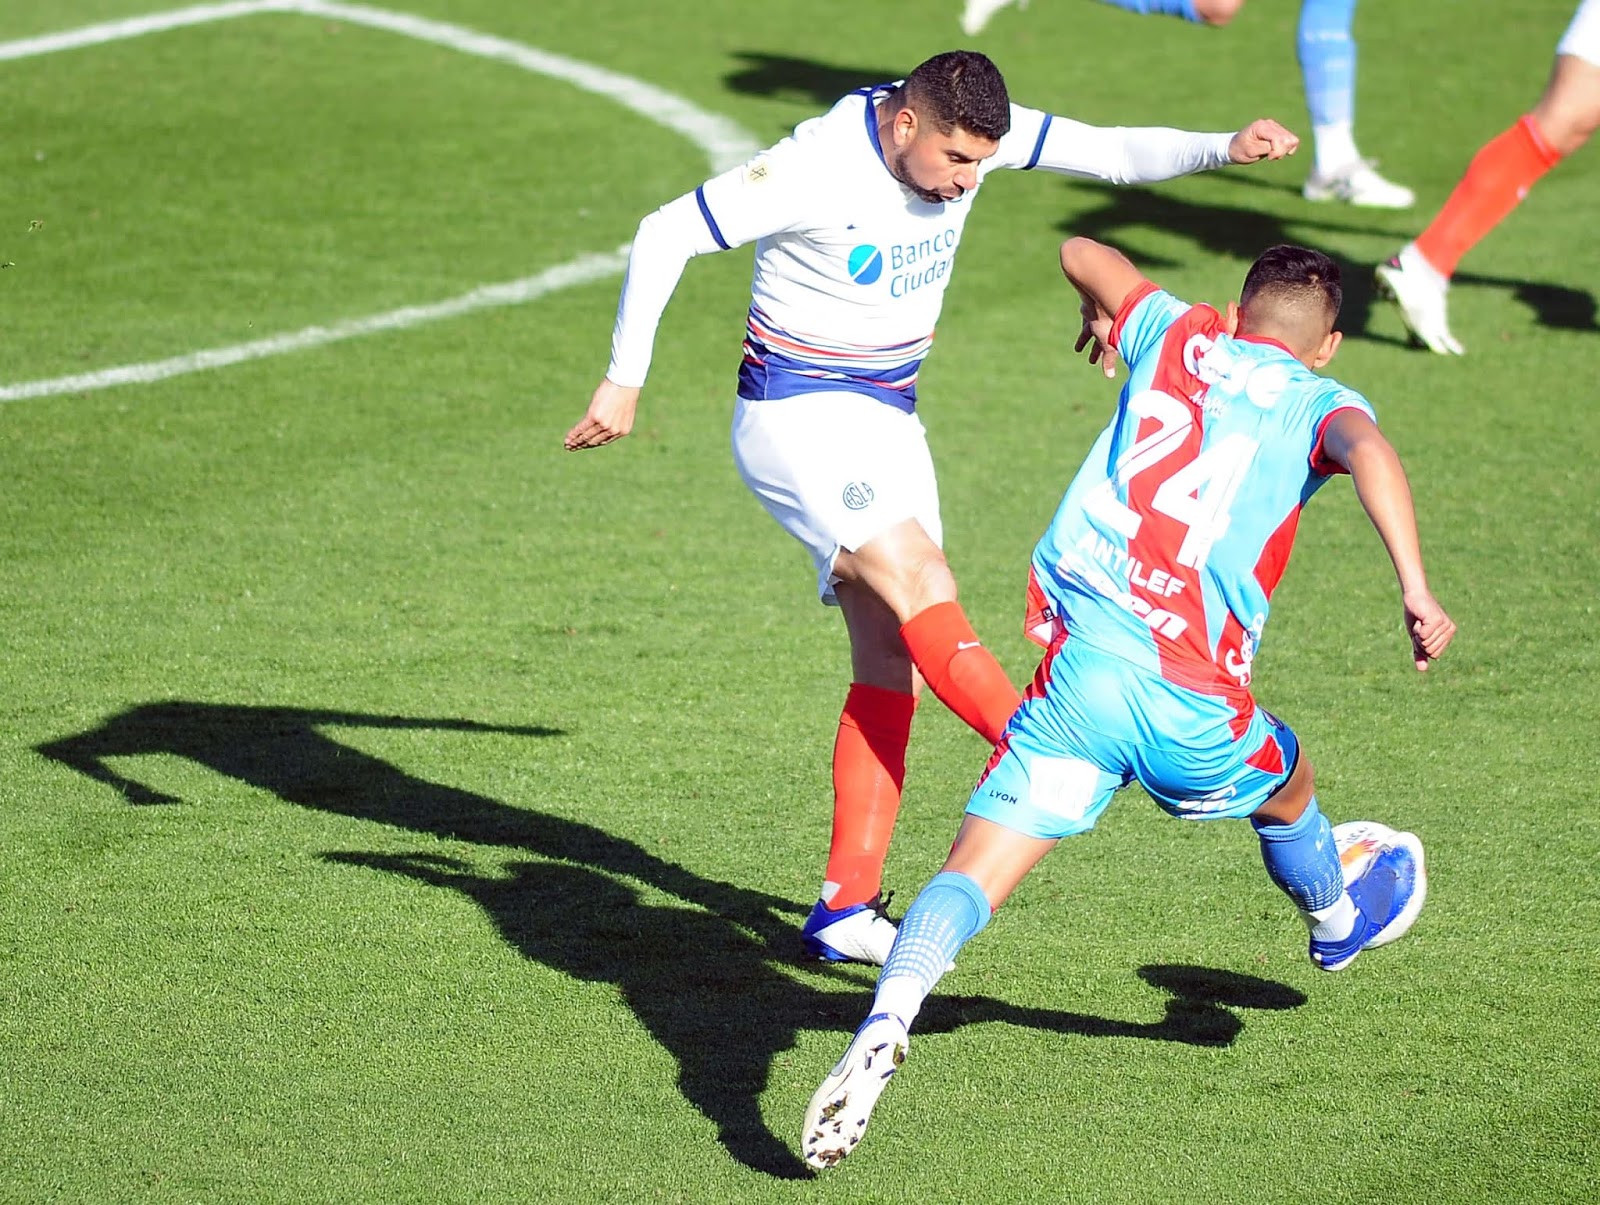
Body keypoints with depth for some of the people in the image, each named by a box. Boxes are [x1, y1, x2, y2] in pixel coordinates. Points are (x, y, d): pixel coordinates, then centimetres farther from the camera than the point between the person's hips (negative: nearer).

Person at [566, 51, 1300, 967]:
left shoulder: (967, 133, -6)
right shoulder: (816, 170, -23)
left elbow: (1112, 152, -6)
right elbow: (665, 235, -18)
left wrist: (1223, 149, -23)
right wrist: (625, 381, -14)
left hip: (888, 423, 7)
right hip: (796, 418, -7)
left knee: (892, 662, 1)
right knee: (921, 583, -26)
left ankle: (846, 909, 2)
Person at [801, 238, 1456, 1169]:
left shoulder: (1181, 339, 18)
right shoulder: (1319, 403, 9)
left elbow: (1081, 253, 35)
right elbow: (1367, 450, -16)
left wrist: (1103, 315, 56)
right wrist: (1415, 590, -25)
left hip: (1078, 669, 1)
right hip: (1191, 706, -1)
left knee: (969, 879, -6)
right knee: (1287, 794, 33)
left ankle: (883, 1028, -33)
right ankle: (1338, 925, 61)